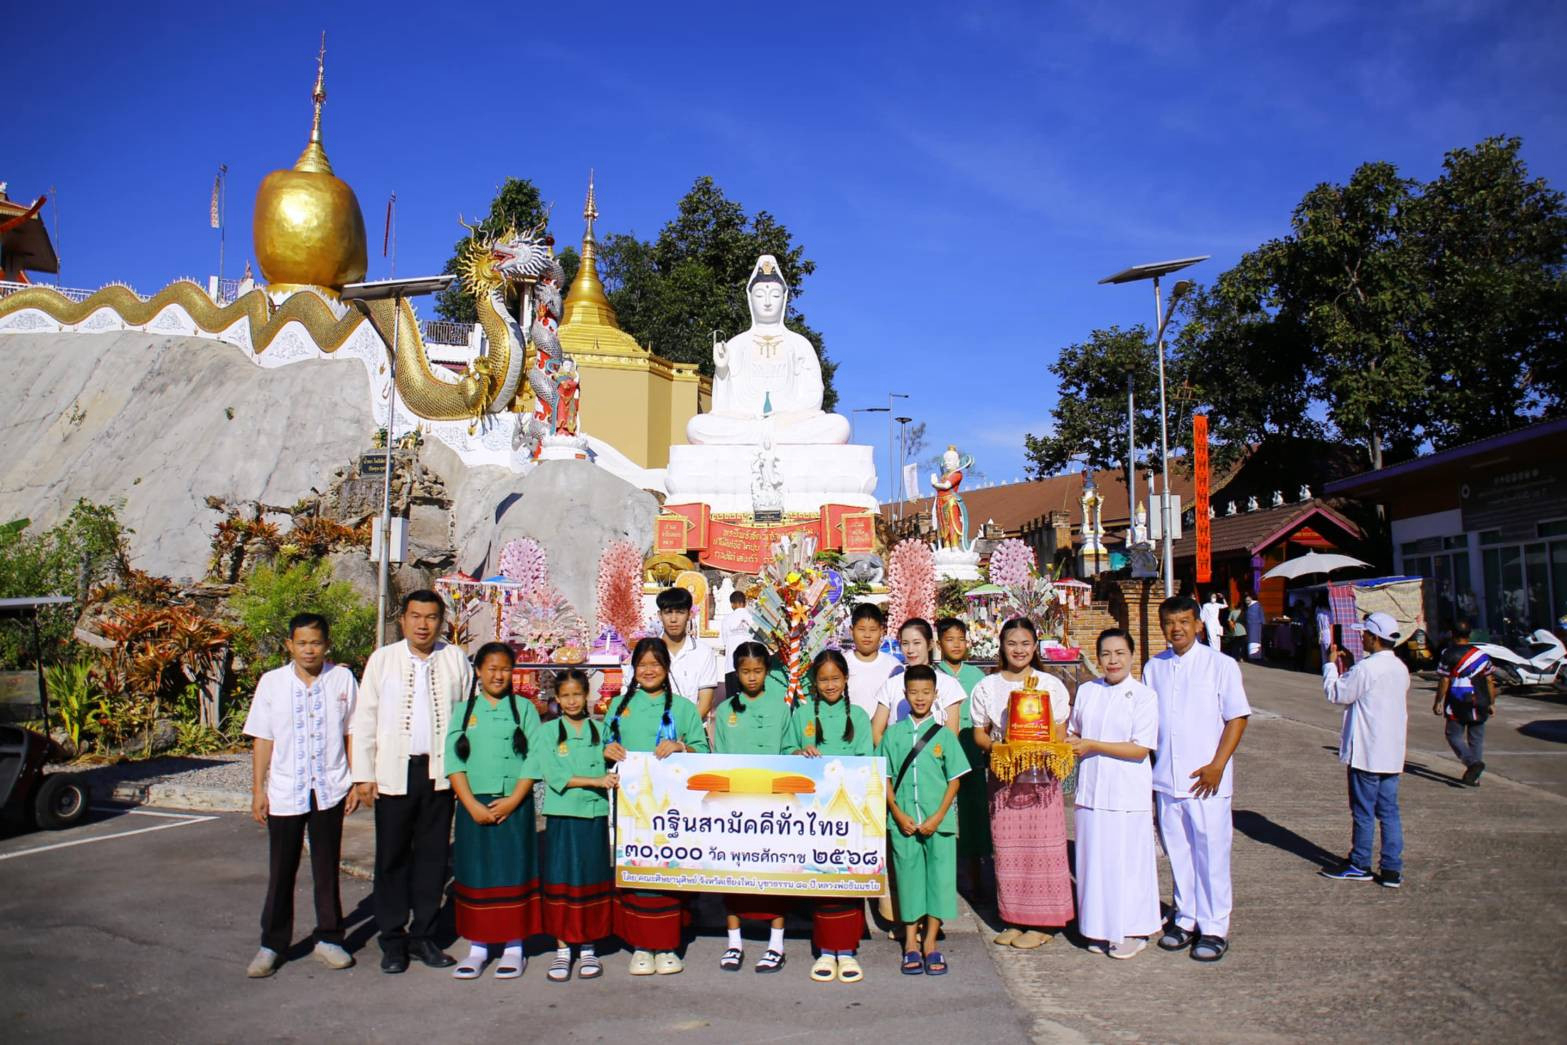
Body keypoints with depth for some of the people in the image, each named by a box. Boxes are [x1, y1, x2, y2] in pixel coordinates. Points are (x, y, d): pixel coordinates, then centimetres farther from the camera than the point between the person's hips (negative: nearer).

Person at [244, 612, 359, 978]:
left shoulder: (342, 679, -1)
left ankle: (328, 938, 24)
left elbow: (352, 733, 4)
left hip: (330, 791, 0)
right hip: (284, 792, 0)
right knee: (281, 872, 8)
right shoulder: (272, 682, -1)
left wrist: (356, 782, 2)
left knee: (327, 868, 11)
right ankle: (271, 945, 22)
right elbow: (262, 739, 2)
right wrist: (258, 789, 0)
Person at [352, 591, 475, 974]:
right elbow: (364, 719, 3)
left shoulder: (455, 660, 4)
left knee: (433, 856, 8)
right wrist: (363, 775, -1)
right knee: (392, 857, 5)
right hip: (394, 773, -1)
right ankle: (393, 940, 18)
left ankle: (423, 936, 21)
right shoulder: (382, 659, 3)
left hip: (440, 773, 1)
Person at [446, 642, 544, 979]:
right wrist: (472, 804, -11)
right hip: (473, 806, 1)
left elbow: (534, 759, -2)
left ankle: (513, 947, 11)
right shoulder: (464, 710, 7)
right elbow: (454, 760, 0)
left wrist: (512, 800, -12)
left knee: (513, 873, 2)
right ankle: (478, 946, 17)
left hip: (514, 806, -1)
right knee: (476, 874, 5)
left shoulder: (524, 708, 5)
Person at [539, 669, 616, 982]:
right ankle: (562, 949, 12)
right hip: (562, 816, -1)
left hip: (595, 815, 2)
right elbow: (554, 775, -10)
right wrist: (595, 780, -16)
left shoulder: (599, 730, 9)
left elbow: (607, 768, 9)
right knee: (561, 882, 1)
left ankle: (589, 949, 16)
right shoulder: (548, 732, 2)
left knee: (592, 881, 5)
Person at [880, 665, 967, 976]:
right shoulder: (893, 734, 3)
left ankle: (930, 942, 15)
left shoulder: (944, 734, 1)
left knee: (939, 877, 2)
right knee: (908, 877, 7)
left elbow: (954, 780, 1)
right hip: (903, 821, 1)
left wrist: (938, 817, -8)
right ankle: (910, 942, 19)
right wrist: (898, 814, -7)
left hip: (938, 822, 0)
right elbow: (886, 779, 4)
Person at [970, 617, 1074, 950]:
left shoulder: (1051, 685, 2)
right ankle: (1015, 920, 18)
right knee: (1007, 850, 5)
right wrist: (996, 747, -12)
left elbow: (1058, 736, 3)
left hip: (1042, 778, -2)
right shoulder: (987, 687, 7)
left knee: (1042, 848, 0)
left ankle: (1042, 923, 11)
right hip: (1003, 779, 2)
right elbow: (979, 733, 9)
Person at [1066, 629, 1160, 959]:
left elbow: (1140, 749, -14)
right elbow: (1072, 731, 19)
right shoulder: (1086, 690, 7)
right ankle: (1101, 928, 25)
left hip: (1127, 794, -4)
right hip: (1091, 791, 5)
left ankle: (1132, 931, 20)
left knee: (1127, 862, 4)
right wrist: (1070, 741, -4)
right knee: (1094, 860, 10)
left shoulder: (1144, 696, -8)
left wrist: (1091, 745, -15)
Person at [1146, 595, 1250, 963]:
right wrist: (1148, 769, 8)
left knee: (1211, 853, 3)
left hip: (1206, 780, -4)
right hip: (1166, 778, 4)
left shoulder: (1221, 665, -5)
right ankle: (1186, 919, 26)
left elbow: (1237, 718, -5)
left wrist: (1217, 766, -13)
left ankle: (1214, 928, 16)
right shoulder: (1154, 668, 7)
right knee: (1178, 853, 12)